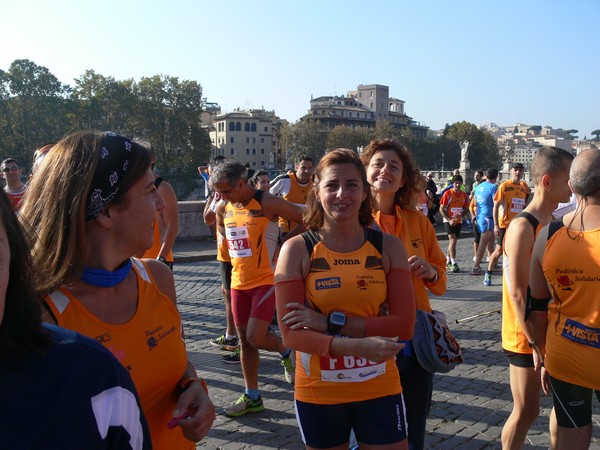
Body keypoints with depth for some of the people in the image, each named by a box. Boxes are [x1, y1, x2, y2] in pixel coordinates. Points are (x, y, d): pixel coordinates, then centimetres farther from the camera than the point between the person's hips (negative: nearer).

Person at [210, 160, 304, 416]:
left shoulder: (266, 203, -14)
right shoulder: (224, 208, 6)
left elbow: (307, 221, -11)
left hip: (266, 280, -6)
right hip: (239, 282, 7)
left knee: (255, 337, -16)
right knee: (245, 340, 10)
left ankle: (286, 351, 17)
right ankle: (252, 397, 22)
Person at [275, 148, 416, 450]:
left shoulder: (388, 246, -4)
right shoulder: (297, 249, -9)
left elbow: (404, 325, -9)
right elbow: (290, 333, -13)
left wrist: (331, 322, -19)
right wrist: (355, 346, -28)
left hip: (379, 388, 1)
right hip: (318, 393, 0)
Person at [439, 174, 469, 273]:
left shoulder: (464, 195, 5)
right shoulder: (447, 194, -9)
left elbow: (466, 209, 12)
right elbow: (441, 209, -8)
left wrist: (461, 214, -11)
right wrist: (449, 220, -17)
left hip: (459, 221, 5)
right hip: (449, 221, -5)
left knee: (453, 241, 13)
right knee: (453, 240, -17)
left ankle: (448, 261, 28)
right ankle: (454, 263, -19)